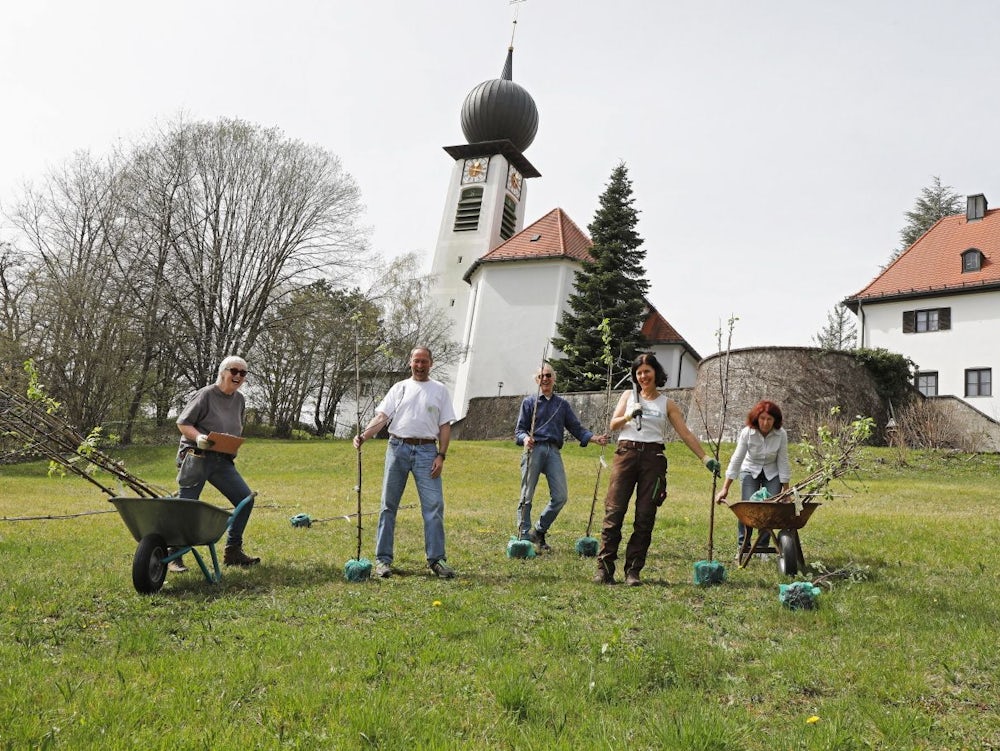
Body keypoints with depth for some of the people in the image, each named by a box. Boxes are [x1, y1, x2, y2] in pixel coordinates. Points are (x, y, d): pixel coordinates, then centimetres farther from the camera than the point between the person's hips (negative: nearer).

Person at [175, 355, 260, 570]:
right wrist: (198, 437, -23)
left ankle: (232, 552, 10)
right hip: (196, 458, -6)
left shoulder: (240, 400, 12)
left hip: (223, 461, 6)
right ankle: (174, 556, 13)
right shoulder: (206, 395, -7)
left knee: (246, 498, -1)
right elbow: (182, 423, -6)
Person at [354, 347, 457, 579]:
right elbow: (382, 416, 2)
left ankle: (437, 558, 4)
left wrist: (441, 455, -4)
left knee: (434, 506, -4)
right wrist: (363, 435, -15)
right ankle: (383, 559, 12)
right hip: (397, 448, 1)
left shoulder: (440, 390, 10)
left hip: (427, 451, -1)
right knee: (388, 505, 4)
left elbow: (445, 426, 7)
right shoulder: (399, 388, 11)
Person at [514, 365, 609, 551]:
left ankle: (539, 532, 12)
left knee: (560, 496, -5)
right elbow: (519, 429, 6)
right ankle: (524, 536, 2)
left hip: (554, 451, 3)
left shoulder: (562, 404, 20)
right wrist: (525, 438, -18)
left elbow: (576, 428, 15)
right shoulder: (529, 402, 11)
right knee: (527, 496, -5)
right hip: (534, 449, -3)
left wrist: (594, 438, -1)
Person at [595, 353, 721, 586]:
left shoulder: (667, 404, 13)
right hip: (626, 453, 0)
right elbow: (613, 424, 6)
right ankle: (604, 568, -3)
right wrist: (629, 416, -14)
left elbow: (685, 433, 11)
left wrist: (705, 458, 4)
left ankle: (633, 571, 4)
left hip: (653, 457, 0)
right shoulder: (629, 396, 15)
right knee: (614, 510, -7)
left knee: (645, 517, -3)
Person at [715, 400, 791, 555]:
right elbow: (736, 459, -20)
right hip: (750, 470, -1)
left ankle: (762, 547, 3)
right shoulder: (747, 433, -25)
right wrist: (725, 488, -20)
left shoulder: (781, 434, -22)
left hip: (772, 473, 1)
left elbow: (783, 462, -13)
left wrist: (786, 490, -10)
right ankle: (743, 546, -1)